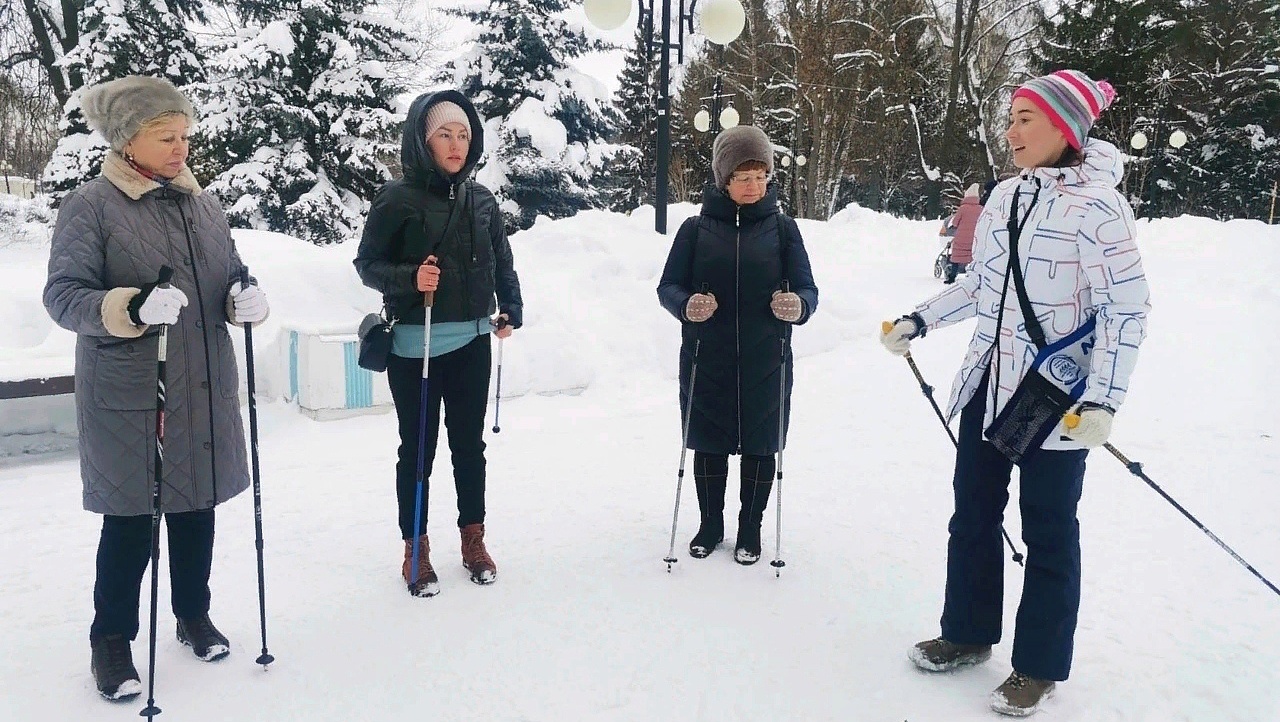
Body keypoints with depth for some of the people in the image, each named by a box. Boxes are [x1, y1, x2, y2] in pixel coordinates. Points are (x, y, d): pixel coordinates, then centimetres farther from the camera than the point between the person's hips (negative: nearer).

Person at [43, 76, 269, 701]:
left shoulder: (201, 202, 9)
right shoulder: (89, 206, -7)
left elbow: (232, 275, 15)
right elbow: (64, 295, -13)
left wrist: (247, 299, -8)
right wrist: (134, 308, -31)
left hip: (204, 391, 5)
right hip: (129, 397, -5)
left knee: (196, 509, 16)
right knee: (130, 523, 4)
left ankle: (193, 614, 35)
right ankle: (111, 640, 24)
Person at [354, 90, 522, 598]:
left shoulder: (481, 199, 5)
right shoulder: (397, 198, -8)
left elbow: (502, 262, 14)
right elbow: (367, 264, -5)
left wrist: (511, 310, 1)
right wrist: (409, 279, -22)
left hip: (472, 342, 4)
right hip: (415, 346, -4)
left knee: (469, 443, 14)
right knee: (418, 448, 6)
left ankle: (473, 540, 30)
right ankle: (416, 550, 22)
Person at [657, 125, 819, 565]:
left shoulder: (782, 228, 3)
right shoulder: (696, 229, 1)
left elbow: (806, 288, 0)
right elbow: (668, 286, 1)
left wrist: (799, 305, -24)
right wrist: (686, 305, -22)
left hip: (765, 364, 0)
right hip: (706, 362, 0)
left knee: (760, 446, 10)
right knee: (709, 445, 11)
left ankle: (750, 528, 29)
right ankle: (711, 524, 31)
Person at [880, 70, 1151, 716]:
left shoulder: (1096, 205, -15)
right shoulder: (1005, 196, 6)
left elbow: (1126, 309, -16)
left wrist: (1102, 400, -22)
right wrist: (919, 321, 12)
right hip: (988, 386, 7)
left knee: (1047, 531, 7)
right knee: (972, 514, 15)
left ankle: (1039, 666, 24)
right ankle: (968, 634, 34)